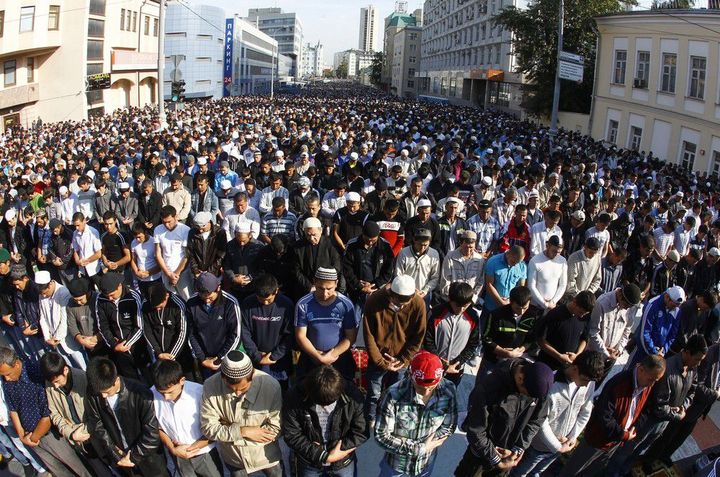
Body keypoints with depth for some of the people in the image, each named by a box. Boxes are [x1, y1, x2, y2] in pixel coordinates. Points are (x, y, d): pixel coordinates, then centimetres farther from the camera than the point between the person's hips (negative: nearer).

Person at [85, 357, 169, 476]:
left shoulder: (139, 394, -28)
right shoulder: (92, 393, -17)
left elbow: (151, 431, -22)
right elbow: (95, 425, -7)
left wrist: (133, 456, -15)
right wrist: (115, 454, -9)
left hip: (147, 455, -3)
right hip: (120, 454, 3)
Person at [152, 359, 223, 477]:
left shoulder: (200, 392, -27)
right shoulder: (152, 395, -20)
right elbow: (158, 427, -2)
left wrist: (192, 447, -15)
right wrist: (172, 449, -13)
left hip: (205, 454, -2)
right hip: (178, 456, 2)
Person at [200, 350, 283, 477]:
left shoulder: (270, 386, -31)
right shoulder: (211, 386, -25)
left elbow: (275, 429, -25)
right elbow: (208, 427, -19)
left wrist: (229, 429, -24)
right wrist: (242, 431, -29)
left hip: (266, 455, -1)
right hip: (233, 457, 1)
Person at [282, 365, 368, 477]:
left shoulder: (352, 396, -21)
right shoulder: (295, 397, -22)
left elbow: (361, 433, -12)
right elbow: (291, 435, -17)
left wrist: (337, 452, -19)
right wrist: (323, 456, -21)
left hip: (343, 463, 0)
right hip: (308, 463, 0)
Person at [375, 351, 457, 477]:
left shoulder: (448, 391, -23)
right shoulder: (393, 395, -32)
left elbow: (449, 427, -8)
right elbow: (381, 436, -24)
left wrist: (426, 446, -20)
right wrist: (419, 448, -25)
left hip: (426, 462, 2)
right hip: (396, 462, -2)